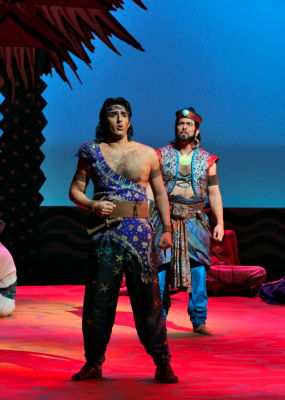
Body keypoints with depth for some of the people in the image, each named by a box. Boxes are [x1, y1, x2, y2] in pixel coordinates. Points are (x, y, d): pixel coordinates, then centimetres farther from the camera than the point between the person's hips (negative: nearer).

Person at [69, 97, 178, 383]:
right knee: (98, 297, 2)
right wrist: (92, 204, -10)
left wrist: (167, 229, 10)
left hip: (138, 230, 0)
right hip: (104, 229, 1)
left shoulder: (147, 154, 10)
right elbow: (75, 190, 11)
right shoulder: (92, 152, 9)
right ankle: (93, 363, 12)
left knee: (147, 296, -3)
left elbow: (160, 193, 16)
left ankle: (162, 363, 3)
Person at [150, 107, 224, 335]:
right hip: (165, 220, -1)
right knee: (161, 267, -2)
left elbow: (214, 192, 9)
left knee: (199, 267, -6)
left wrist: (220, 223, 2)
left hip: (195, 220, 1)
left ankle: (199, 320, 2)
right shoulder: (161, 156, 5)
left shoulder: (207, 160, 8)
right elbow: (150, 188, 3)